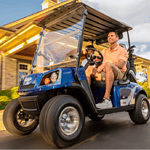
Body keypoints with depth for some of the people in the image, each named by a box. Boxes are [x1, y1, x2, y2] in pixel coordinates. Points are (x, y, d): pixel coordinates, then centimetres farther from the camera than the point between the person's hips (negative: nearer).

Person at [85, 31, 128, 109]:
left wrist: (104, 64, -24)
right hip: (105, 74, 5)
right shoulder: (105, 51, 27)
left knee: (108, 65, -38)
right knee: (90, 68, -20)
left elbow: (120, 64, -10)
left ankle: (107, 99, -45)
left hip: (118, 74, -5)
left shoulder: (122, 50, 8)